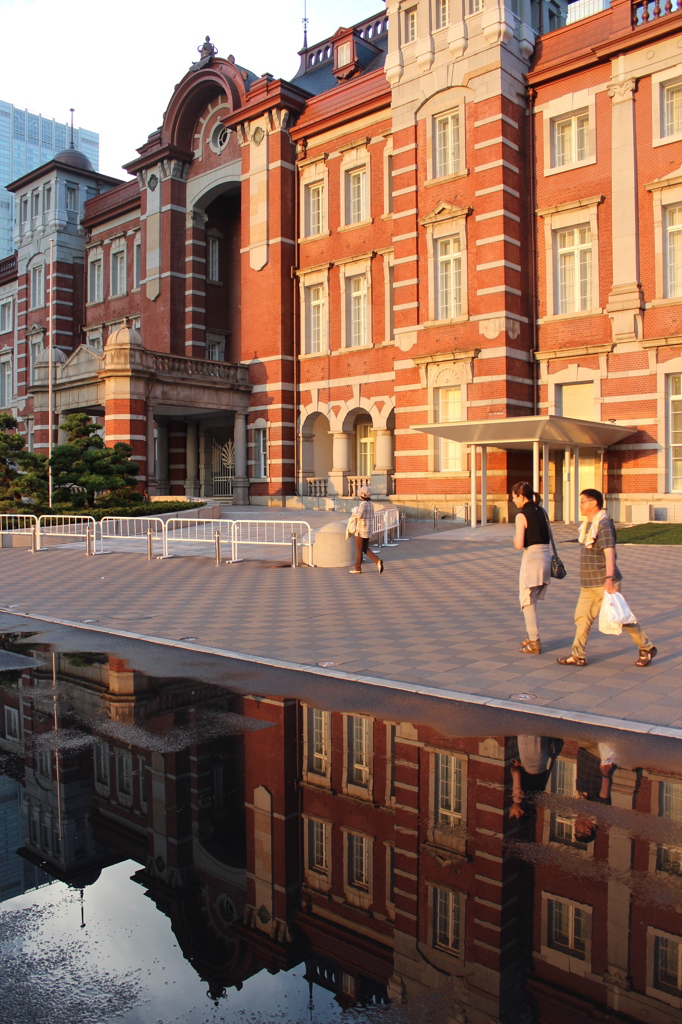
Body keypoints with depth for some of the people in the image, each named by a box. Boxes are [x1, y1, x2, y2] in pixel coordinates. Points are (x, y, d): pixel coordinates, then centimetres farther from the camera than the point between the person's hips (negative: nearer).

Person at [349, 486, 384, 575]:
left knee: (359, 549, 3)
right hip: (368, 529, 8)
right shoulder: (370, 504, 11)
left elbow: (359, 515, -28)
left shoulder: (363, 504, -16)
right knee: (365, 549, 13)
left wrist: (354, 514, -6)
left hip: (361, 529, -8)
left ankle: (358, 568, 11)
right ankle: (378, 562, -4)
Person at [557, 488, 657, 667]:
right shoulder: (588, 524, 12)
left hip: (604, 583, -8)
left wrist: (609, 578, -36)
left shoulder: (604, 524, -16)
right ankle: (577, 655, 9)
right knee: (582, 617, 4)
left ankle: (647, 649, 17)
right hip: (588, 583, 9)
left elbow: (609, 552, -27)